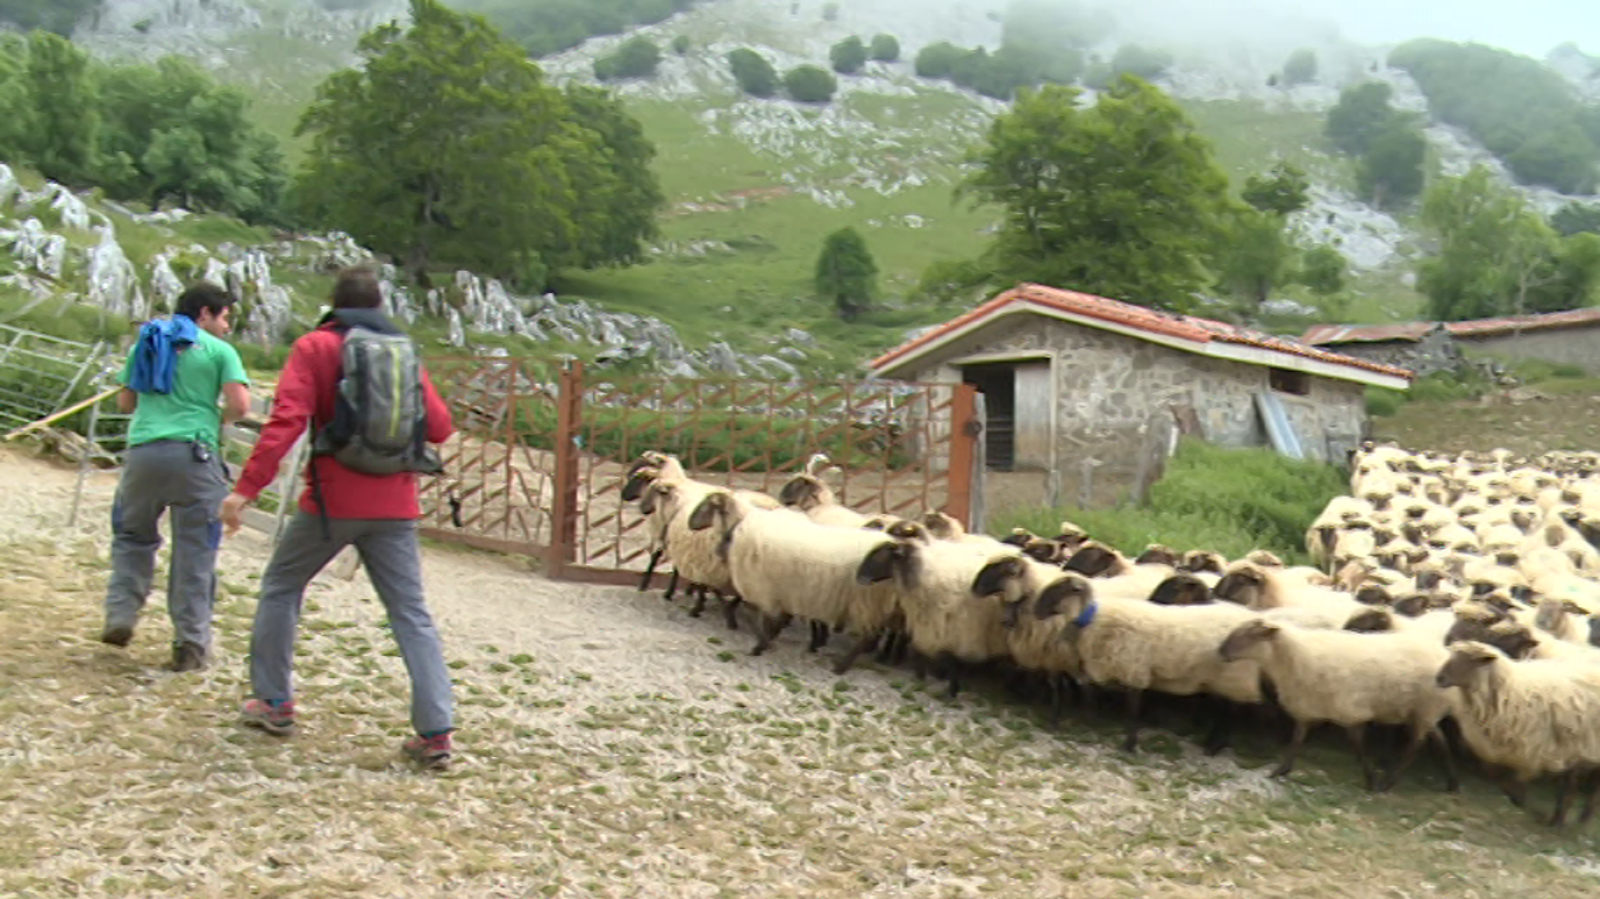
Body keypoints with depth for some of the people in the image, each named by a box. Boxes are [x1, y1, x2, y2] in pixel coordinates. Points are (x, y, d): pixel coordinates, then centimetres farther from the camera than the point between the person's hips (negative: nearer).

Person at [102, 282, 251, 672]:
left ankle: (120, 617, 13)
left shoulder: (147, 342, 17)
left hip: (143, 451, 4)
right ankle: (190, 644, 5)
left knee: (133, 536, 23)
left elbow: (125, 401, 18)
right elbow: (240, 405, -9)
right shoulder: (218, 350, 3)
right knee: (194, 553, 3)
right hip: (194, 454, -4)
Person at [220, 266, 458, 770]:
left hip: (333, 500, -2)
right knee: (411, 614, 4)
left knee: (281, 587, 20)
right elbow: (440, 427, 6)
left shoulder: (315, 348, 0)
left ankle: (274, 703, 26)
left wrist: (247, 487, -14)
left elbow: (286, 420, -12)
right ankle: (436, 733, -3)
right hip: (394, 505, 3)